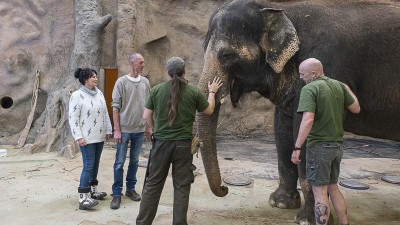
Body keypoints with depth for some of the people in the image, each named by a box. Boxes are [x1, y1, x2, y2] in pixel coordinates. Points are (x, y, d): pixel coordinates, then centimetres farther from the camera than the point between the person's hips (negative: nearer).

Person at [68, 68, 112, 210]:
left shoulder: (99, 93, 8)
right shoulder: (77, 95, -11)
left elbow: (105, 113, 14)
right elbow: (73, 118, -13)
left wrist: (108, 130, 12)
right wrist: (78, 137, -17)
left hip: (99, 136, 7)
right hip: (87, 138, -7)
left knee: (95, 164, 15)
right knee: (88, 166, -9)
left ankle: (92, 190, 29)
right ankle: (83, 198, -6)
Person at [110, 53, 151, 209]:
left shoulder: (145, 82, 5)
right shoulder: (121, 82, -7)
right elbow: (116, 107, -8)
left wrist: (149, 126, 9)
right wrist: (116, 130, -11)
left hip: (140, 129, 4)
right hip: (124, 129, -4)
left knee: (134, 161, 13)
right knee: (119, 162, 2)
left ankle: (131, 189, 26)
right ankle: (117, 193, 11)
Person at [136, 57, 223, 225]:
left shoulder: (157, 90, -3)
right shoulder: (193, 92, -4)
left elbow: (147, 116, 5)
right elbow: (209, 110, 11)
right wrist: (212, 92, 28)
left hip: (161, 142, 1)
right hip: (183, 144, -1)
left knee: (153, 184, 10)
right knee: (181, 186, 9)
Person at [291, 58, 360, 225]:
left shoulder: (309, 89, -14)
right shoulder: (339, 85, 6)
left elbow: (308, 120, -26)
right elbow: (356, 109, 16)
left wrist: (297, 148, -23)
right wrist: (348, 89, 32)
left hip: (319, 145, -7)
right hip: (337, 145, 7)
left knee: (320, 192, -1)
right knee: (333, 187, 20)